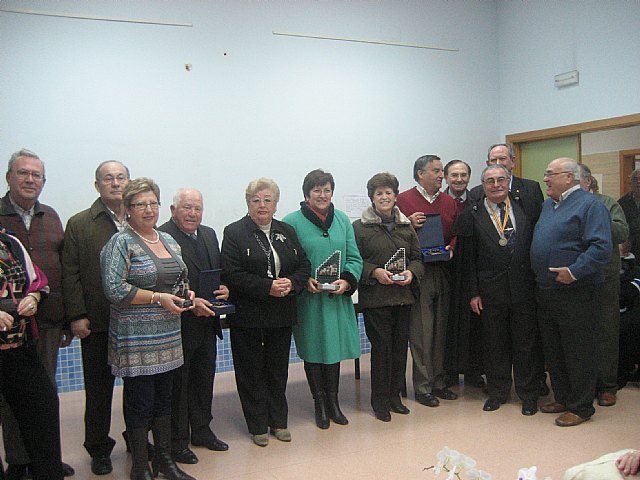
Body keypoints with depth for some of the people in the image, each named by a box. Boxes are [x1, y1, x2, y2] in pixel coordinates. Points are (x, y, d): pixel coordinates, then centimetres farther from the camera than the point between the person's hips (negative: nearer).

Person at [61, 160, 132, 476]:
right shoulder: (79, 224, 1)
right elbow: (70, 274, -2)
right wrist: (77, 316, -8)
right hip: (98, 323, -2)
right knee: (98, 390, 10)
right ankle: (98, 448, 25)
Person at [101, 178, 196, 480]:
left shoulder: (169, 241, 12)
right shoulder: (121, 243, -10)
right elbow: (115, 289, -18)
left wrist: (187, 295, 2)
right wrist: (158, 298, -18)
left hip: (168, 336, 7)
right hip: (136, 337, -7)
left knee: (164, 398, 15)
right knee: (140, 403, 2)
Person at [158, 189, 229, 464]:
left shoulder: (209, 234, 11)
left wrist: (224, 289, -3)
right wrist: (190, 303, -25)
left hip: (206, 323, 8)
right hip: (178, 325, -7)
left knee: (204, 379, 19)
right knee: (177, 385, 7)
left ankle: (202, 431, 35)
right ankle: (177, 442, 21)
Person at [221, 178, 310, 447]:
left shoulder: (287, 232, 11)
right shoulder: (234, 233, -5)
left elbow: (304, 266, 9)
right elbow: (232, 274, -15)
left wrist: (292, 283, -12)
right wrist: (267, 287, -21)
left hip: (282, 314, 4)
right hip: (248, 315, -4)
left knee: (278, 369, 13)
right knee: (252, 371, 5)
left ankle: (278, 421, 26)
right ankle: (258, 426, 17)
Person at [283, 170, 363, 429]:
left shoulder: (342, 220, 7)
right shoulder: (292, 222, -6)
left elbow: (354, 258, 5)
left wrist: (346, 281, -12)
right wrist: (305, 280, -20)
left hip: (338, 298, 4)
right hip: (308, 299, -3)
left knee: (334, 348, 13)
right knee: (313, 351, 8)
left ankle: (333, 401, 29)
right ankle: (319, 403, 24)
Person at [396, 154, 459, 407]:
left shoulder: (450, 202, 13)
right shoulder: (403, 200, -3)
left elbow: (457, 234, 15)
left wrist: (451, 248, -4)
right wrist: (409, 225, -19)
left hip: (443, 271, 5)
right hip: (418, 271, -5)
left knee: (440, 329, 11)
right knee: (421, 331, -3)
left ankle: (438, 381, 22)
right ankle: (422, 386, 6)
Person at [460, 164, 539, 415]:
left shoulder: (524, 209, 6)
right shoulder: (472, 215, 0)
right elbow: (468, 257, -1)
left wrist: (537, 283, 2)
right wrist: (474, 292, -4)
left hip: (524, 288, 1)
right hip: (491, 291, -1)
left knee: (525, 344, 9)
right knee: (494, 345, 9)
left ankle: (528, 394, 24)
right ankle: (497, 392, 26)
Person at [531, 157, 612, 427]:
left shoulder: (590, 205, -12)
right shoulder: (548, 205, 14)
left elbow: (602, 247, -21)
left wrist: (574, 271, -25)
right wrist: (539, 276, 14)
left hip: (575, 292, -8)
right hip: (545, 292, 9)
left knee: (578, 352, 2)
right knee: (553, 351, 16)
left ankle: (581, 407, 14)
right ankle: (562, 399, 30)